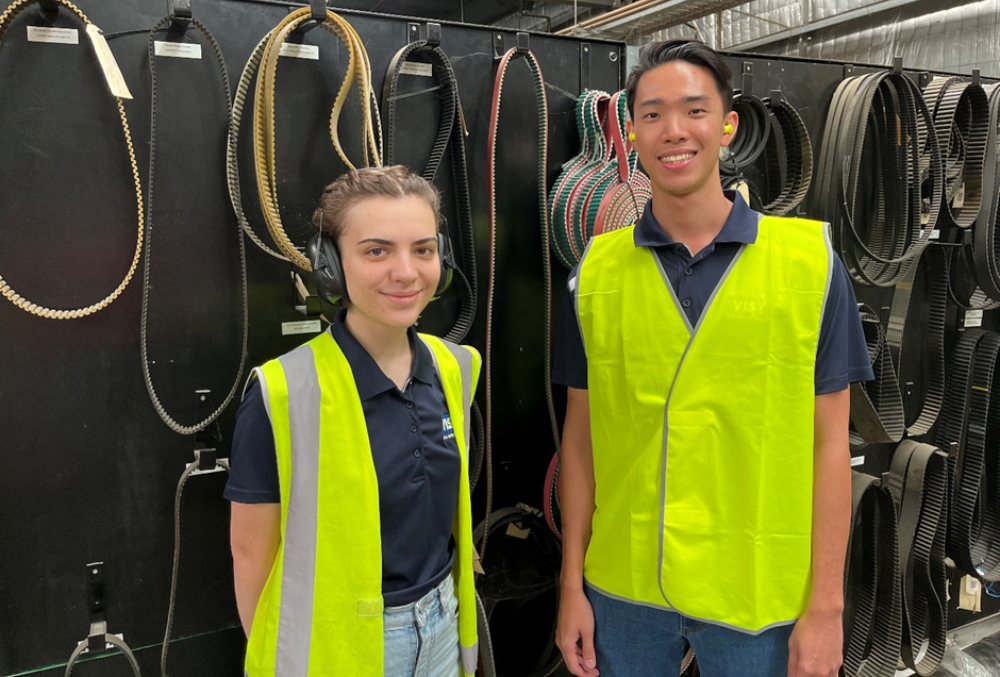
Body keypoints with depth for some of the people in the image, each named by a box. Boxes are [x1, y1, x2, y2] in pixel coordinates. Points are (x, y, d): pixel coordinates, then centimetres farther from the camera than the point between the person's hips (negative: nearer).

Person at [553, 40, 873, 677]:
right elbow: (581, 432, 3)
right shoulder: (596, 270, -1)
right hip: (622, 588, 2)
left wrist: (826, 605, -4)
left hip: (760, 598, -1)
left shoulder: (811, 257, -5)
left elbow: (829, 441, -3)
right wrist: (571, 584, 3)